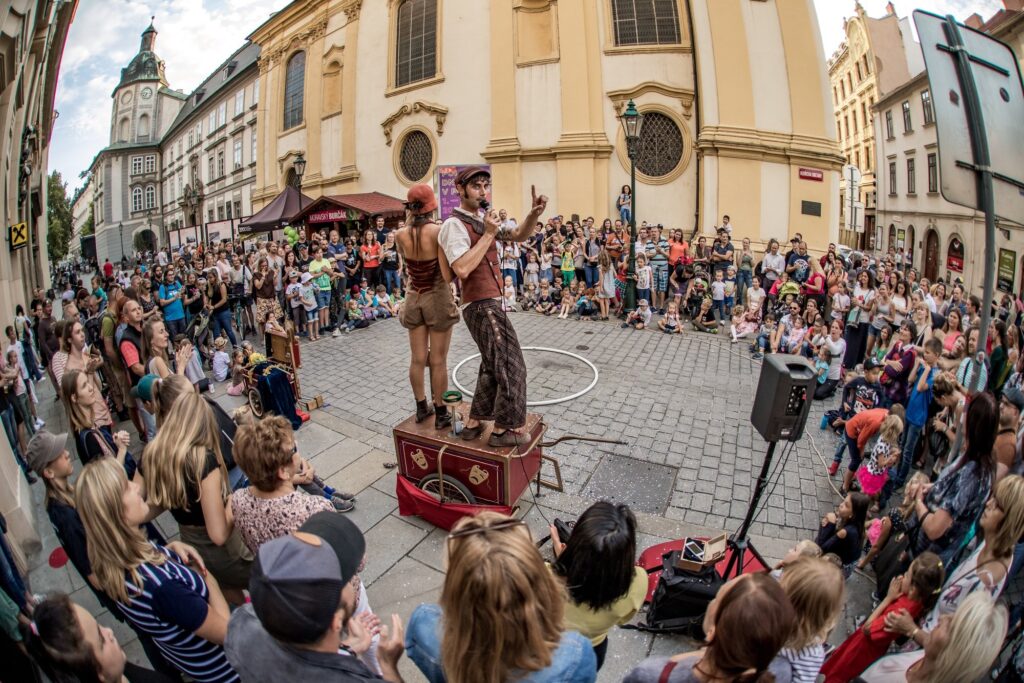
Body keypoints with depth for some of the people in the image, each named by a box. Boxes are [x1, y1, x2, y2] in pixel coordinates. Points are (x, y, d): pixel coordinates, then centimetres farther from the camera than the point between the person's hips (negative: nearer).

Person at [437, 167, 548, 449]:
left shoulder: (482, 220, 14)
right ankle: (503, 429, 10)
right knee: (511, 365, -2)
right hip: (482, 306, -9)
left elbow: (520, 235, 14)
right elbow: (462, 269, -26)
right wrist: (488, 234, -21)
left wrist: (535, 212, -5)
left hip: (487, 304, 10)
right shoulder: (455, 224, -13)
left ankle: (474, 423, 28)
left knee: (492, 367, 18)